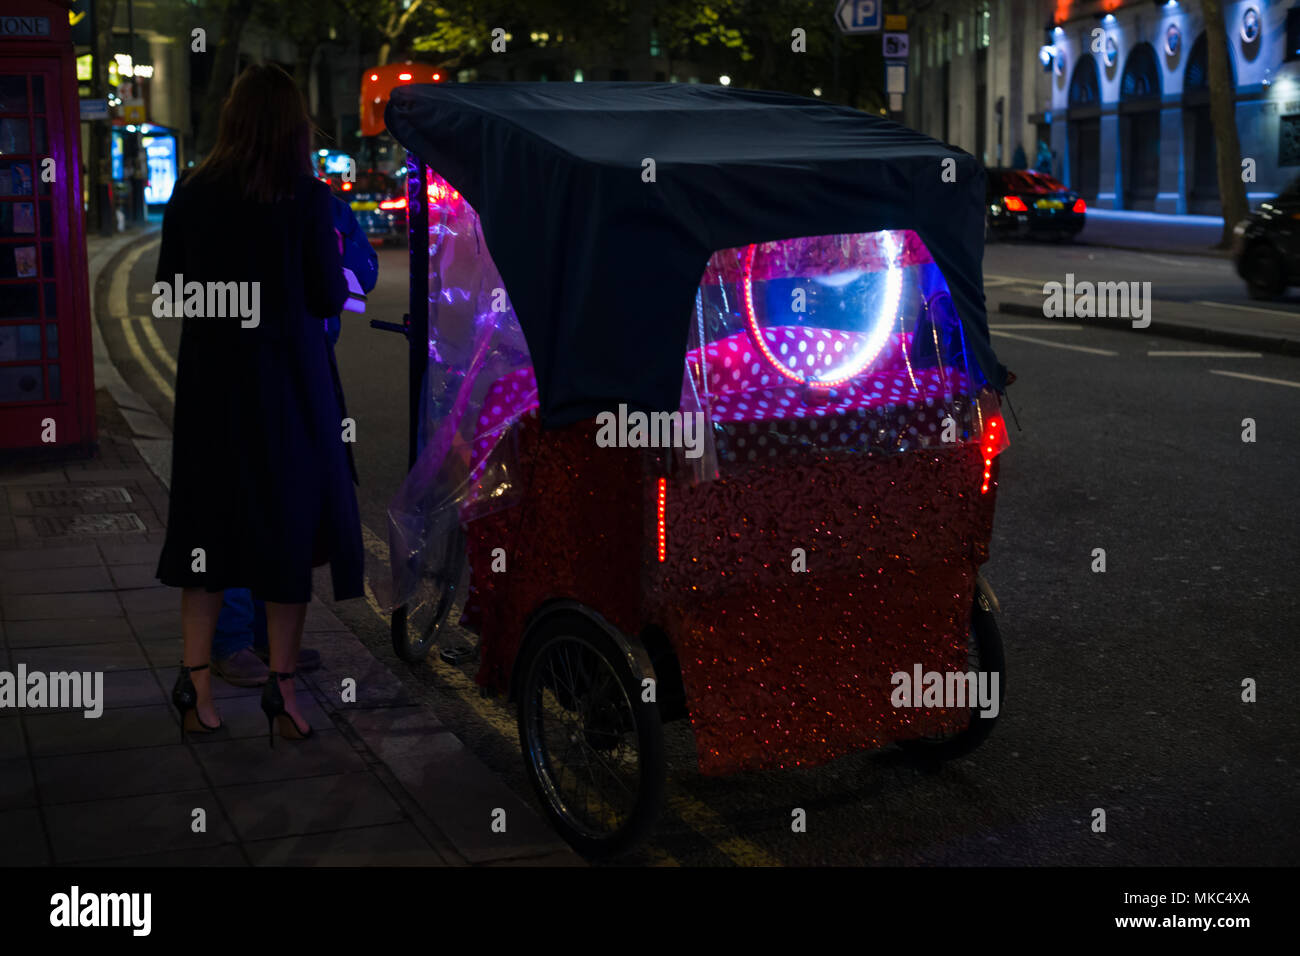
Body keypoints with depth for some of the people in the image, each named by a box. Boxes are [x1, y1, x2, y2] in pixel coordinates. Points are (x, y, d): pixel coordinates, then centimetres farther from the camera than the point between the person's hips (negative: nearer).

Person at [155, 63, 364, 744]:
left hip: (210, 375, 3)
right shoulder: (307, 196, -10)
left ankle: (196, 684, 11)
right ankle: (281, 686, 13)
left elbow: (169, 286, 5)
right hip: (288, 375, -3)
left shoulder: (190, 192, -1)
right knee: (292, 521, 8)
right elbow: (330, 297, -7)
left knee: (206, 520, 11)